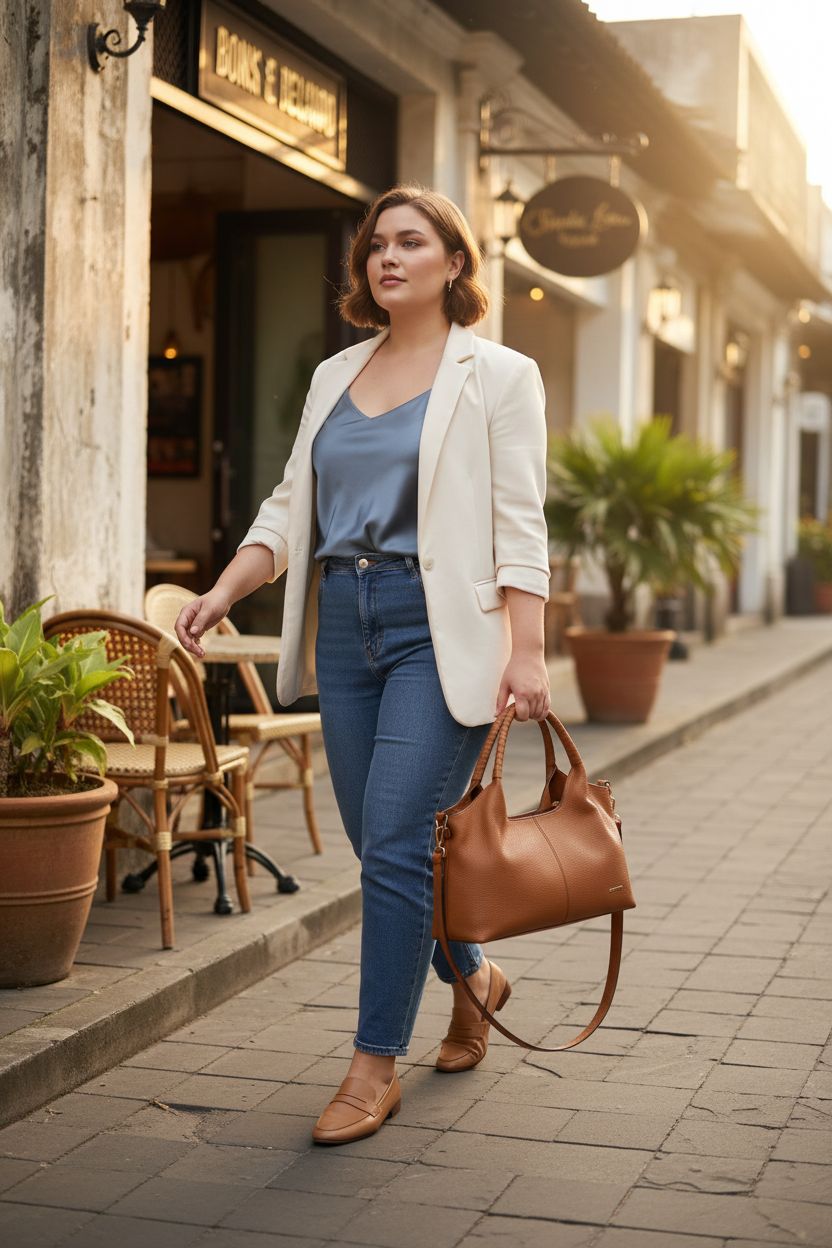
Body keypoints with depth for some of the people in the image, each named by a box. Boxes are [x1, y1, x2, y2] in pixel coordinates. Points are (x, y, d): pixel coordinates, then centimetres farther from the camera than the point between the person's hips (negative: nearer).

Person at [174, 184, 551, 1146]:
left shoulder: (496, 375, 1)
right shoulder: (334, 377, 17)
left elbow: (520, 527, -6)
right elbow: (290, 508, 16)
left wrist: (527, 653, -14)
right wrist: (222, 592, 2)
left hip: (441, 628, -6)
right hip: (346, 624, 6)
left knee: (395, 841, -10)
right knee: (382, 842, 10)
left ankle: (375, 1066, 0)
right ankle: (473, 978, 36)